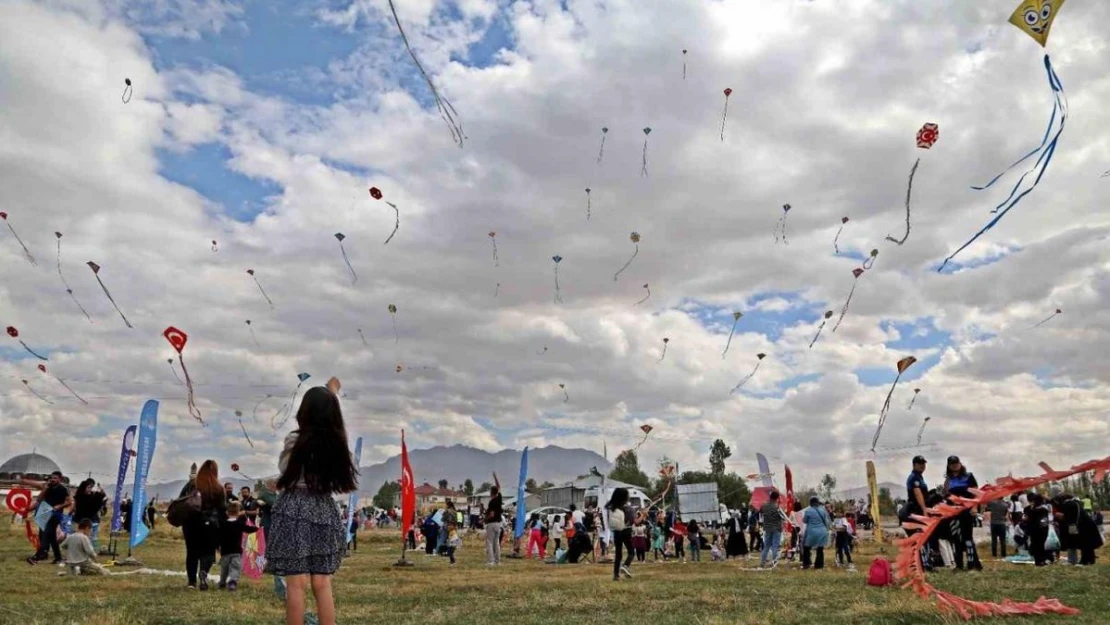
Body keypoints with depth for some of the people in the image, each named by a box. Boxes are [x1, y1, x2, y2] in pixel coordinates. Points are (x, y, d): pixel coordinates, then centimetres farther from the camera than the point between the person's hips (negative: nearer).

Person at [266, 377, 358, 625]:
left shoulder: (294, 440, -10)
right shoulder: (337, 441, 3)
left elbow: (284, 470, 7)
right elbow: (334, 420, 25)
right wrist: (333, 394, 43)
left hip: (295, 511, -4)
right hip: (324, 511, 4)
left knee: (296, 584, -3)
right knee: (322, 585, 8)